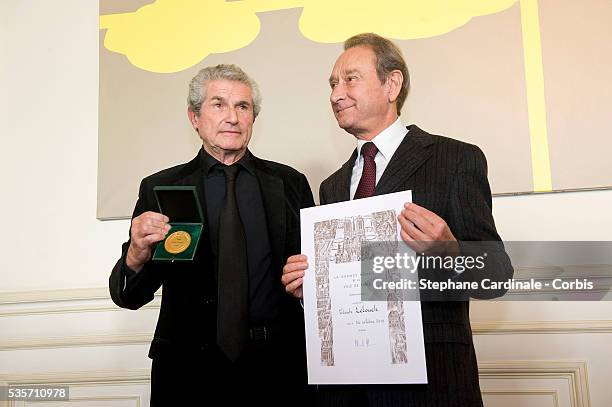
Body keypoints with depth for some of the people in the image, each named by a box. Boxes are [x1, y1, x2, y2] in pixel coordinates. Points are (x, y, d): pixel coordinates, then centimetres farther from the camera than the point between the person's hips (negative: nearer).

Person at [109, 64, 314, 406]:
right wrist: (136, 256, -24)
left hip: (278, 365, 1)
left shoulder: (290, 183, 2)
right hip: (189, 369, 0)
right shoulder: (159, 188, 0)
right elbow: (129, 297, -3)